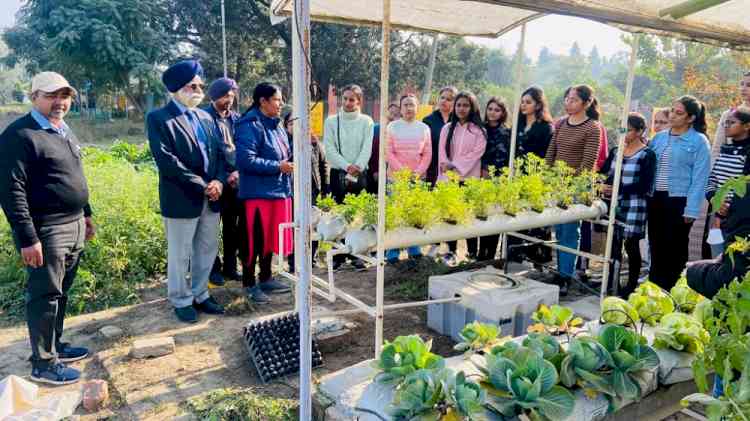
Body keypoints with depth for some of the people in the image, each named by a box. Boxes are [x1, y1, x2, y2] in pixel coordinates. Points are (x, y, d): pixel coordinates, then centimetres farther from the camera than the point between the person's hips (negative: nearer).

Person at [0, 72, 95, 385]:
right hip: (46, 231, -8)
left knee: (61, 293, 18)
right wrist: (27, 238, -21)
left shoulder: (64, 131, 13)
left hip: (73, 226, 9)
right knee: (45, 296, 2)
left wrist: (85, 214, 21)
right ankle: (43, 364, 14)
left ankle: (55, 345, 33)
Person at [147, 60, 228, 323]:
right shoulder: (158, 118, -7)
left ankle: (200, 295, 32)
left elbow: (220, 152, 12)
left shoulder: (206, 118, 14)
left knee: (207, 250, 15)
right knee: (180, 255, 7)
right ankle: (181, 301, 24)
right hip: (182, 199, -6)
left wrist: (219, 181, -7)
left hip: (211, 197, 6)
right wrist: (202, 185, -18)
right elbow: (166, 160, -17)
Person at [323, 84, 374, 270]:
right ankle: (338, 255, 7)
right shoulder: (332, 121, 5)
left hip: (360, 173, 0)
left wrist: (356, 168, -17)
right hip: (338, 173, 0)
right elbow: (329, 149, -3)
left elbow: (367, 148, -2)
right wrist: (347, 166, -15)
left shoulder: (366, 121, 6)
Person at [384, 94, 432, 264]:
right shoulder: (393, 127, 1)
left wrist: (419, 172, -7)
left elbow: (428, 154, 7)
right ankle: (392, 253, 8)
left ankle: (414, 249, 20)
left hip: (418, 178, 2)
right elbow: (388, 153, -3)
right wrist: (402, 171, -11)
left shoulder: (424, 128, 8)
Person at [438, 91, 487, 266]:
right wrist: (446, 166, -11)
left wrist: (454, 165, -12)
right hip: (448, 178, 3)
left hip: (469, 179, -2)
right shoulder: (447, 128, 13)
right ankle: (451, 251, 13)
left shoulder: (479, 130, 4)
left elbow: (476, 153, -6)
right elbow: (442, 152, 6)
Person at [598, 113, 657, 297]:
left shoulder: (647, 155, -4)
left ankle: (632, 285, 14)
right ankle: (612, 282, 17)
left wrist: (619, 189, -19)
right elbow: (603, 173, 12)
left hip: (633, 207, -5)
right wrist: (603, 185, -9)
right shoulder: (615, 151, 11)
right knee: (614, 243, 7)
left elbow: (644, 186, -11)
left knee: (631, 245, 2)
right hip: (614, 205, 5)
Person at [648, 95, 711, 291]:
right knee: (656, 246, 12)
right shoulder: (659, 137, 10)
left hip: (679, 201, -5)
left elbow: (699, 179, -10)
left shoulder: (699, 141, -5)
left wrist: (691, 209, -15)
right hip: (655, 199, 5)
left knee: (675, 249, 4)